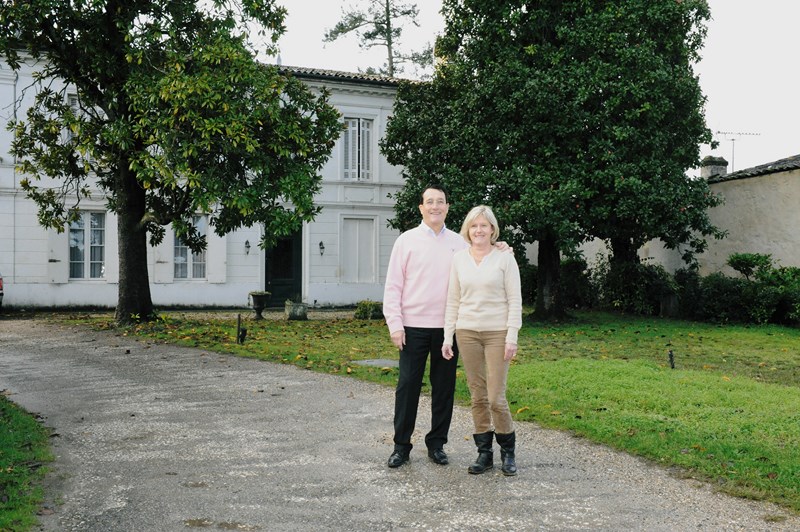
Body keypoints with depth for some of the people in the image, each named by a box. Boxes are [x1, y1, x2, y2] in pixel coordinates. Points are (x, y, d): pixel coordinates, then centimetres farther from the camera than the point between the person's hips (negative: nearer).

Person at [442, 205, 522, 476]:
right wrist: (448, 336, 5)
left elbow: (515, 301, -4)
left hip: (497, 334, -3)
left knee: (496, 397, -5)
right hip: (467, 333, 3)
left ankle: (508, 451, 15)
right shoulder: (458, 259, 7)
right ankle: (484, 453, 17)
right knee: (478, 396, 6)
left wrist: (512, 337, -10)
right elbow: (453, 301, 9)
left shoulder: (505, 259, -2)